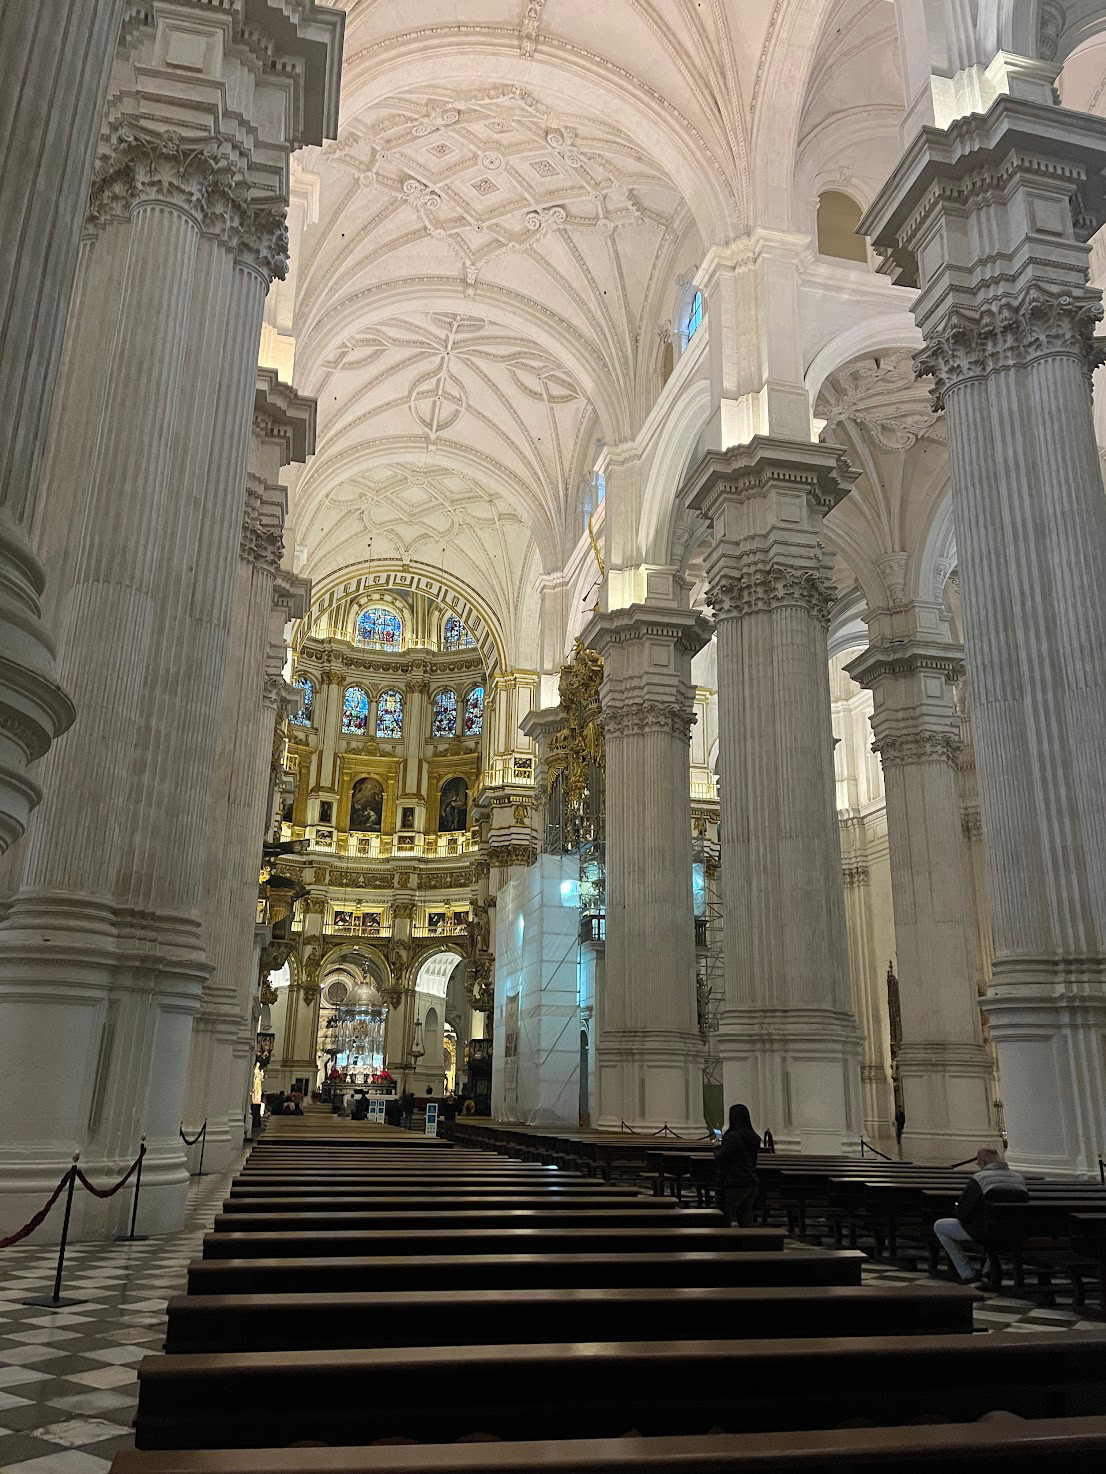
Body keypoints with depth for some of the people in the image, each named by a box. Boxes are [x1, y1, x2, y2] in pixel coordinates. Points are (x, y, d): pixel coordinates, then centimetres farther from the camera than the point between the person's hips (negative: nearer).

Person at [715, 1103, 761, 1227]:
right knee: (746, 1223, 11)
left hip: (735, 1185, -7)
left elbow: (721, 1160, -15)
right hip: (753, 1184, 7)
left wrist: (719, 1147, 5)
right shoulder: (755, 1138, 9)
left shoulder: (732, 1136, -15)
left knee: (724, 1221, 1)